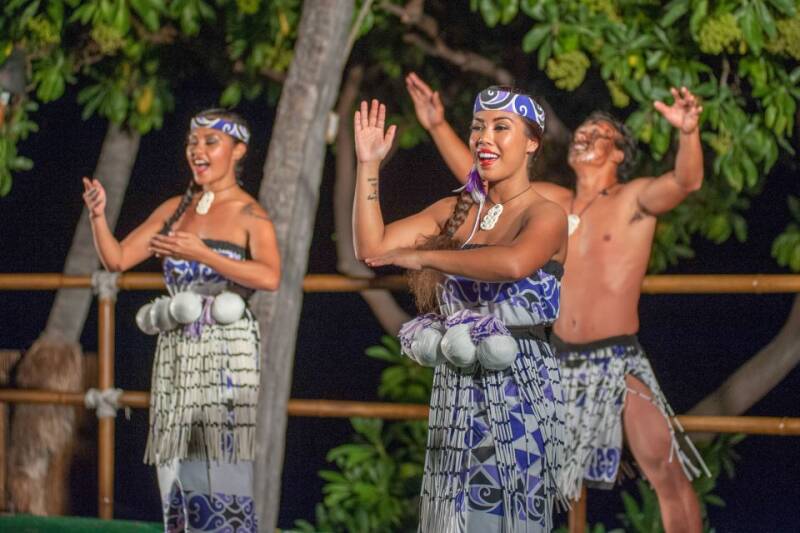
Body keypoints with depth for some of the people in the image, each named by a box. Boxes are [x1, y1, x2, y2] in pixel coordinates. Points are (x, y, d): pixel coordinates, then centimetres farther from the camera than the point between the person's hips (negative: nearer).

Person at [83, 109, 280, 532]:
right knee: (177, 476, 4)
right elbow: (116, 259, 12)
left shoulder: (250, 214, -2)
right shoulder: (175, 209, 15)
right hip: (176, 353, 6)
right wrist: (98, 215, -6)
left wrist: (202, 254, -26)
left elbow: (270, 277, -19)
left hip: (226, 354, -6)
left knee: (220, 473, -12)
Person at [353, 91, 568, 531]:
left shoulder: (545, 216, -6)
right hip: (456, 389, 5)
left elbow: (513, 264, -29)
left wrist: (422, 256, -19)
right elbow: (371, 247, 4)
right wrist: (368, 165, -2)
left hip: (517, 390, -5)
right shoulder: (456, 211, 11)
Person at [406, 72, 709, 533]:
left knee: (669, 477, -13)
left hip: (620, 364, -5)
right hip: (560, 364, 6)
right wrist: (438, 126, 15)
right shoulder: (552, 202, 14)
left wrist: (689, 133, -40)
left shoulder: (633, 200, -2)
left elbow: (685, 181, -21)